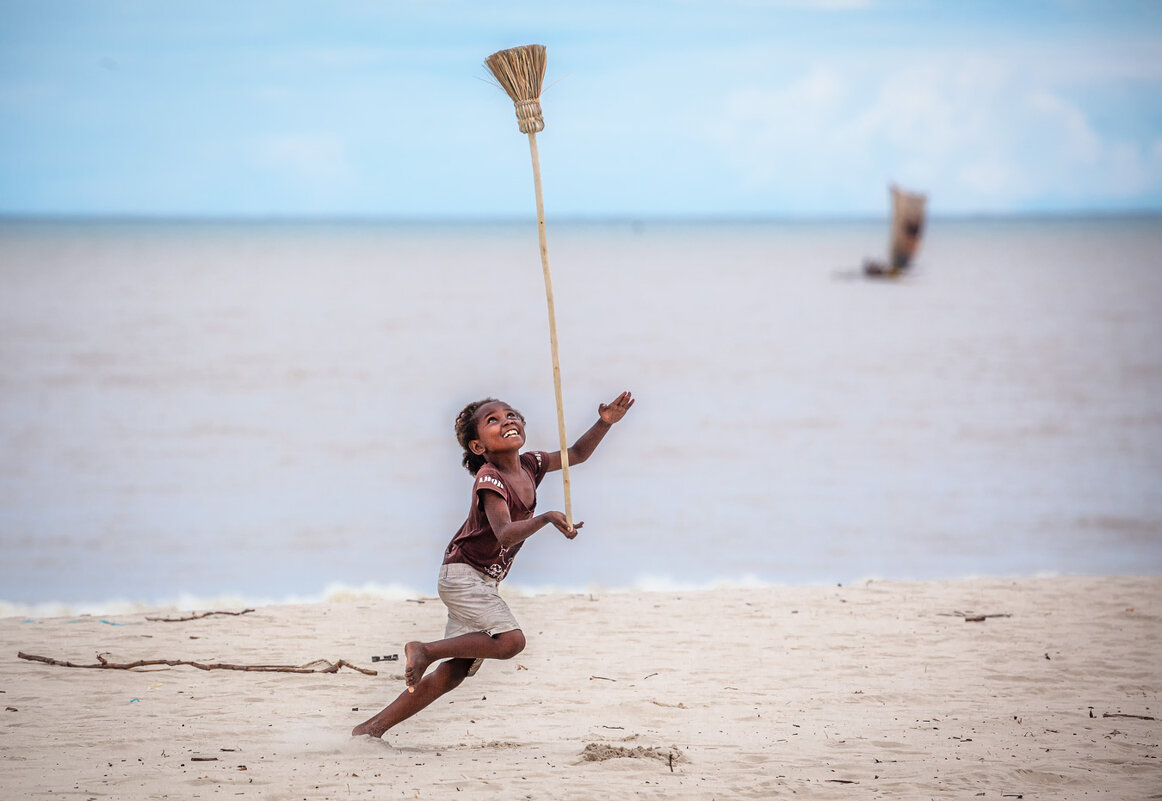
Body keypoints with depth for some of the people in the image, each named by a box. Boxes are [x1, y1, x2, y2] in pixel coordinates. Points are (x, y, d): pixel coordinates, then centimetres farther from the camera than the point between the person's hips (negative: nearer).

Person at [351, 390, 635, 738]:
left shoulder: (529, 465, 5)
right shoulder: (489, 480, -20)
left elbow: (576, 454, 18)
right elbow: (505, 533, -33)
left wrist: (604, 423, 4)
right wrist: (546, 519, -47)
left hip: (484, 584, 8)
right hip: (462, 574, -8)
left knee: (455, 670, 5)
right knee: (510, 640, -27)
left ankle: (373, 727, 7)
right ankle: (424, 651, -13)